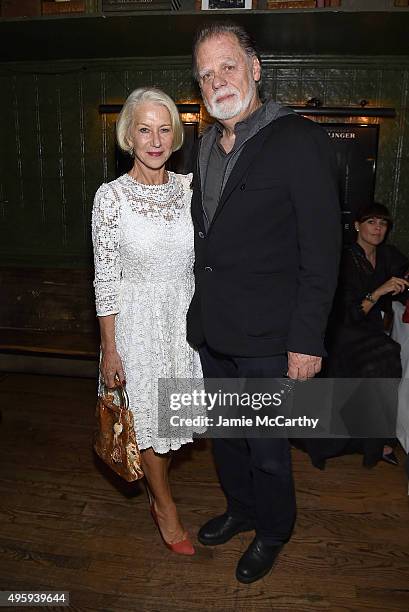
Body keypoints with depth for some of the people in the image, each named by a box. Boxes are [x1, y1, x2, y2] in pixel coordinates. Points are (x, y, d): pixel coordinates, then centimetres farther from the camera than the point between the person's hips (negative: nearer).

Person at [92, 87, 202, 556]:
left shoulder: (188, 188, 1)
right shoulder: (111, 196, -11)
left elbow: (199, 260, 8)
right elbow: (105, 279, -9)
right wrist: (109, 348, -9)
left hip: (185, 318, 4)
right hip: (137, 321, -4)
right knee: (148, 417, 11)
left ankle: (157, 486, 46)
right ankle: (166, 508, 36)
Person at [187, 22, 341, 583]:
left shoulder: (299, 141, -11)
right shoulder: (205, 147, 11)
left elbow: (321, 251, -14)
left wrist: (307, 339, -16)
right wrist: (198, 315, 13)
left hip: (266, 338, -6)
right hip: (211, 331, 7)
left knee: (267, 448, 11)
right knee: (224, 434, 22)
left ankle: (272, 532, 39)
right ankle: (240, 510, 48)